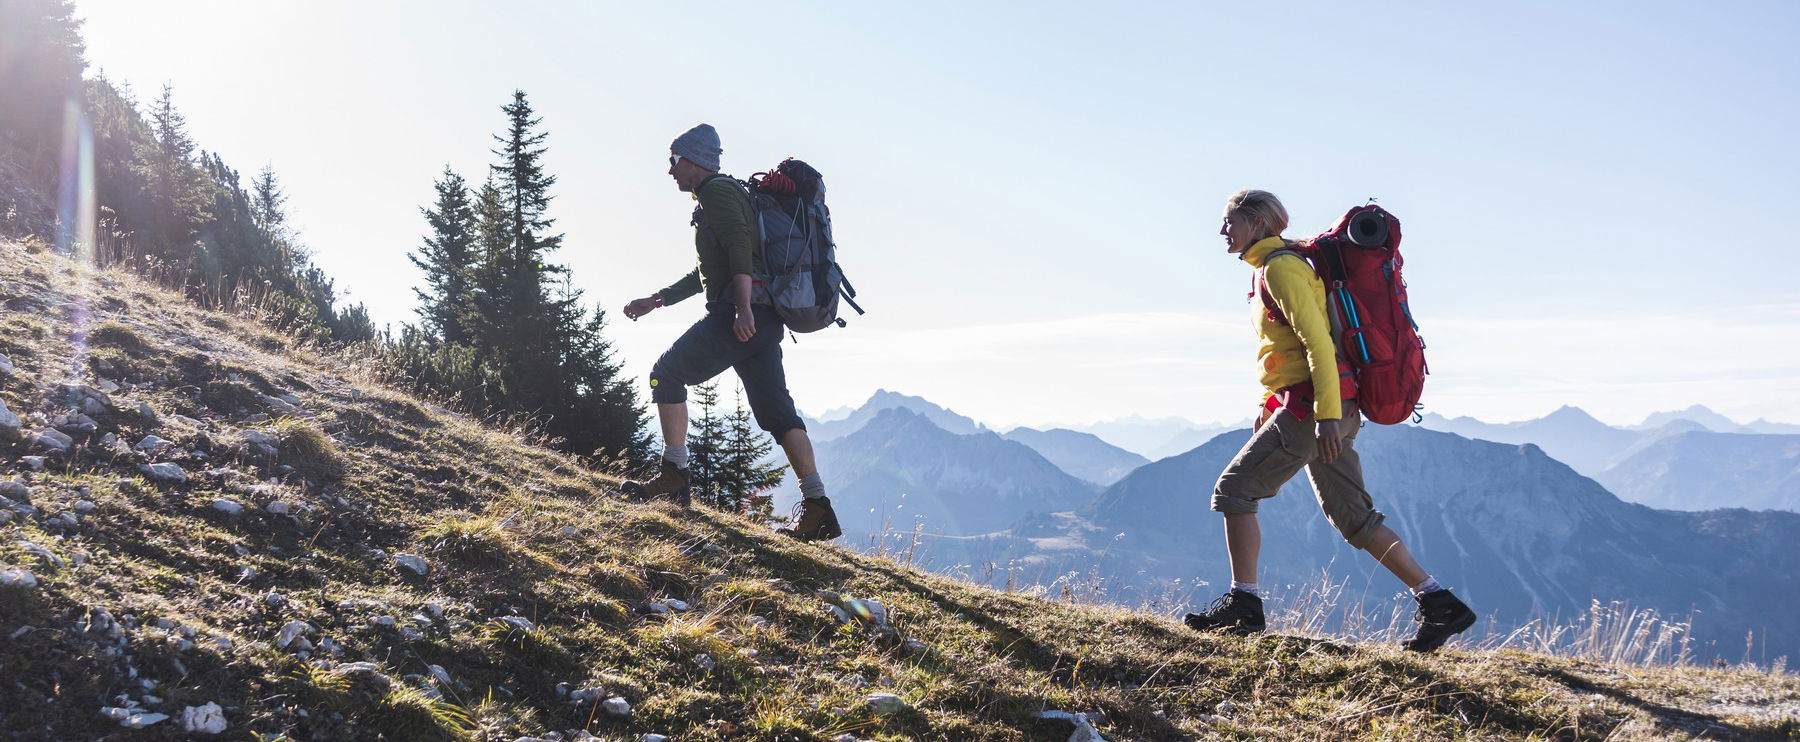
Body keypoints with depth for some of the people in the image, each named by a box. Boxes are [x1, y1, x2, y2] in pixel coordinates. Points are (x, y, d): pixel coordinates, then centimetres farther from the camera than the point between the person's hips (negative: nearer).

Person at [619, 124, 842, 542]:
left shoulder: (717, 191, 0)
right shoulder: (724, 195, 31)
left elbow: (739, 248, -18)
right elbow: (706, 273, 38)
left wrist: (743, 306, -30)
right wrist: (655, 301, 39)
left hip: (738, 315, -10)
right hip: (764, 320, 10)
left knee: (666, 375, -1)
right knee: (775, 410, 3)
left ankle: (673, 478, -4)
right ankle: (817, 509, -4)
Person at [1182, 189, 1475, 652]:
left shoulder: (1280, 268, -11)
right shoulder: (1280, 266, 20)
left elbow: (1318, 343, -20)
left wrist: (1326, 415, -26)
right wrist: (1270, 405, 26)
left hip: (1311, 406, -10)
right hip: (1328, 409, 10)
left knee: (1234, 490, -6)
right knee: (1353, 516, 10)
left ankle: (1243, 605, -1)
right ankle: (1440, 604, 11)